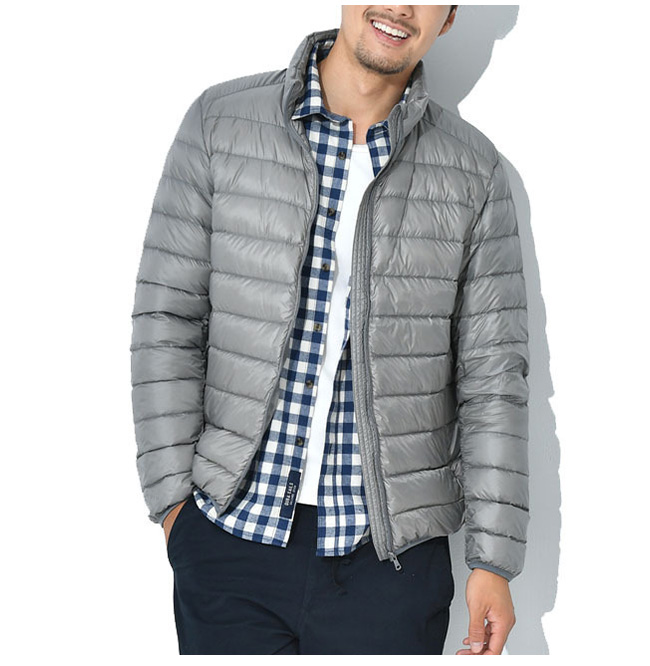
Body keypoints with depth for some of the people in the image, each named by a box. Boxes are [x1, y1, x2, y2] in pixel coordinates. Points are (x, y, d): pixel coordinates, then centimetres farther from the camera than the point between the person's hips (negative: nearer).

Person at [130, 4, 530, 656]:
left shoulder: (474, 171, 1)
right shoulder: (220, 121, 0)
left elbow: (492, 375, 1)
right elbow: (166, 321, 0)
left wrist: (493, 558, -2)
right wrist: (173, 496, -4)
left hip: (391, 552, 1)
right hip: (230, 536, 0)